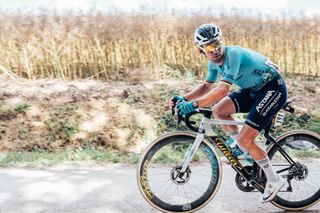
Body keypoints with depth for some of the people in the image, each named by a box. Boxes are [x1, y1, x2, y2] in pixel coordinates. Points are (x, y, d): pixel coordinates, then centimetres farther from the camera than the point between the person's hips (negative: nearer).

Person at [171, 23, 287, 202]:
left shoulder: (233, 54, -27)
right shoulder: (215, 61, -1)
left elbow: (223, 90, -35)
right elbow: (207, 86, 14)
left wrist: (194, 104, -36)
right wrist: (184, 98, -1)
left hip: (274, 89, -8)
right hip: (254, 89, 8)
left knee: (245, 139, -14)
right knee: (219, 110, -5)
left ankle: (275, 180, 4)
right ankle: (244, 150, 14)